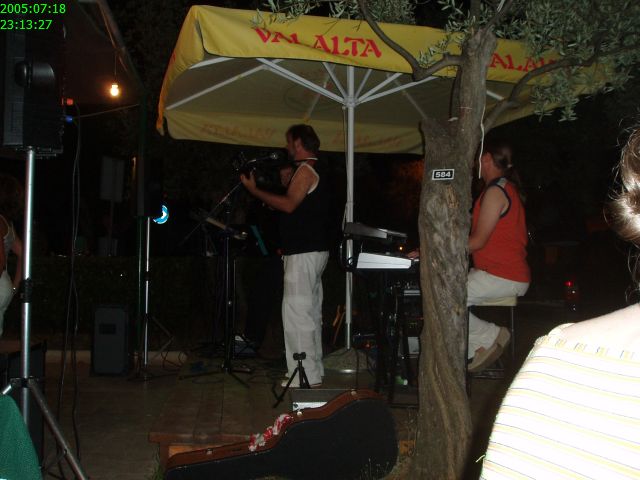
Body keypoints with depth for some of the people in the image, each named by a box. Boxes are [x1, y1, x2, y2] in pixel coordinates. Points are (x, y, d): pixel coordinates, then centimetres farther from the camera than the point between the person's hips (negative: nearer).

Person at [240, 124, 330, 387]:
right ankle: (314, 371, 22)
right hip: (315, 250, 11)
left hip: (303, 252, -11)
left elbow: (288, 205, -22)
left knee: (296, 311, -11)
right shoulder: (314, 170, 21)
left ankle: (304, 376, -10)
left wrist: (254, 190, -16)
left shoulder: (305, 169, -11)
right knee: (311, 312, 14)